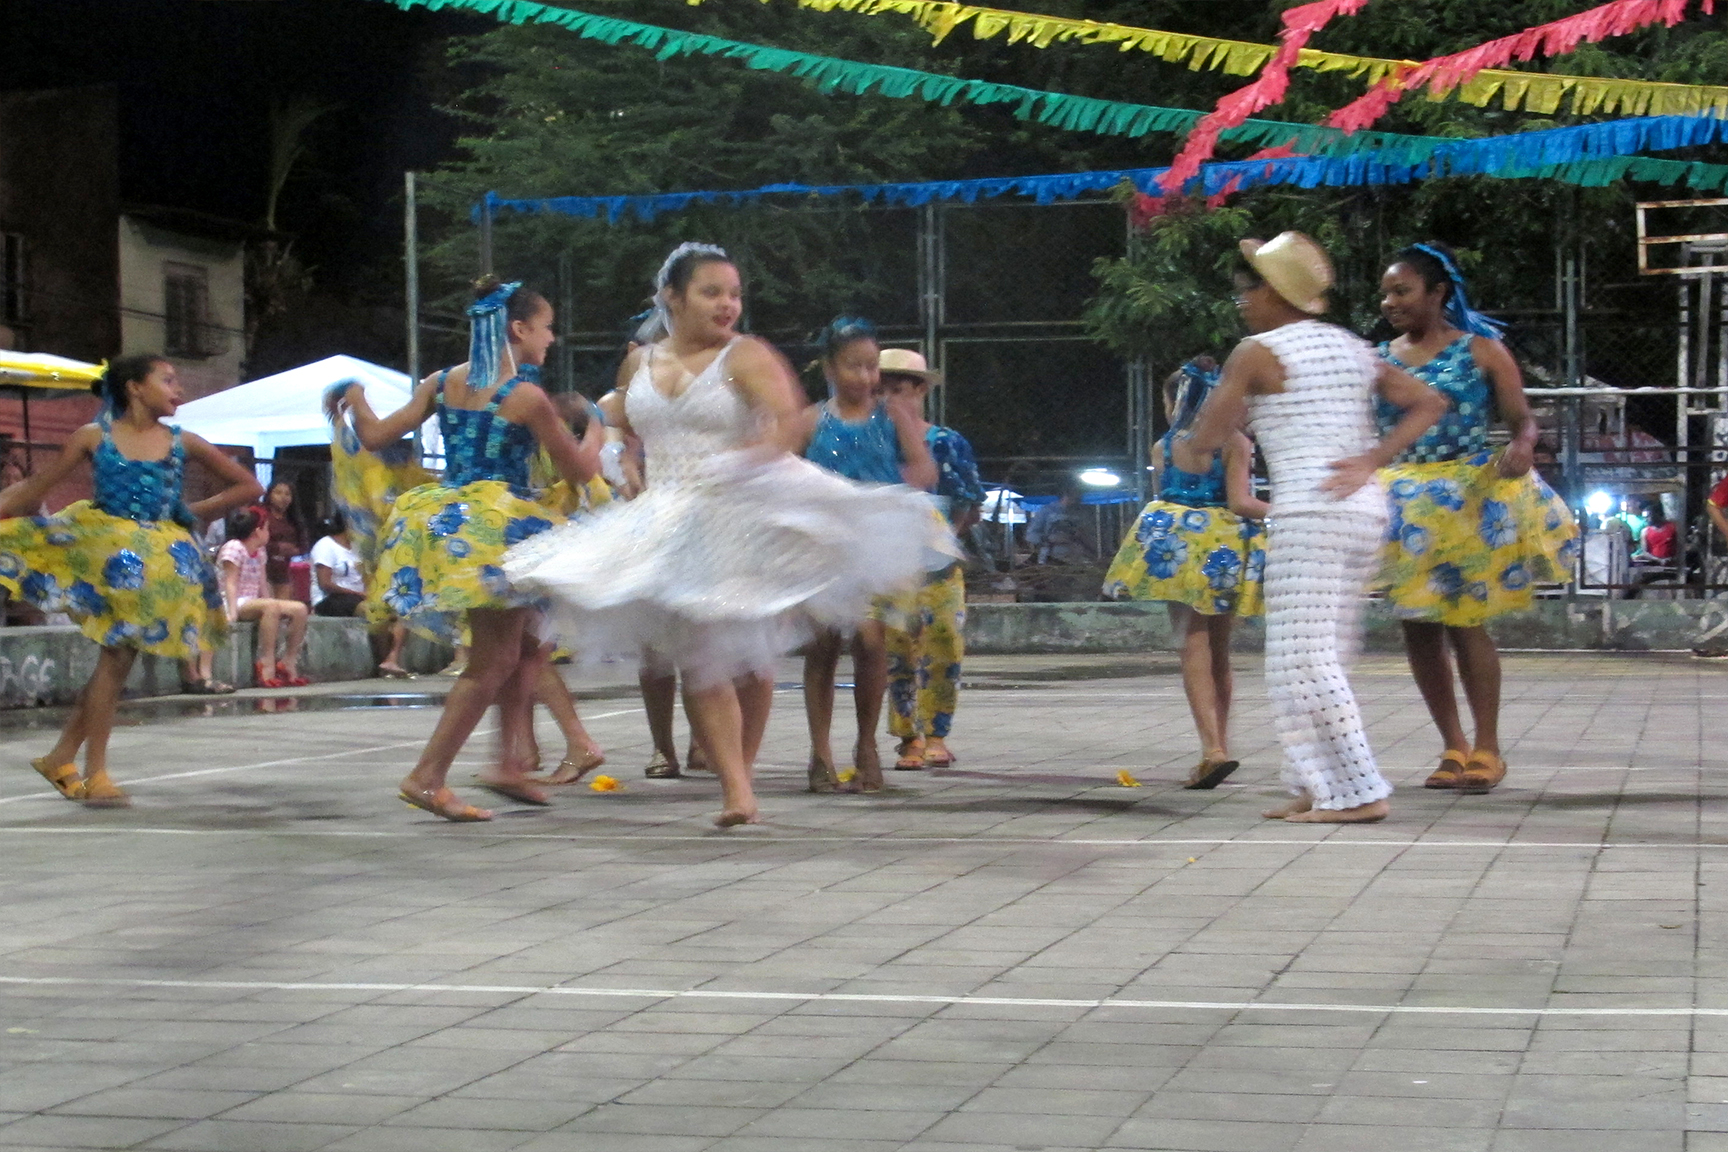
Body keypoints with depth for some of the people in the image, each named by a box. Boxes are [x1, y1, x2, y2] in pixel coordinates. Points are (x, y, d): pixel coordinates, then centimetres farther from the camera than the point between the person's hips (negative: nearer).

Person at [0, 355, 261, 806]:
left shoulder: (183, 443, 5)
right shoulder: (94, 437, -1)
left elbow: (248, 486, 10)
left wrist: (195, 512, 3)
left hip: (161, 561, 3)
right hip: (104, 550, -3)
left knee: (118, 657, 3)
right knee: (115, 656, -9)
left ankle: (60, 758, 15)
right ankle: (94, 772, -2)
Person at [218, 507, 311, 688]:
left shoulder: (260, 552, 18)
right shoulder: (233, 548, -9)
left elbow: (262, 585, 14)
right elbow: (230, 583, -17)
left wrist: (270, 603, 2)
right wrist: (232, 610, -27)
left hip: (252, 603, 9)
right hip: (237, 603, -9)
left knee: (299, 609, -8)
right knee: (270, 607, -38)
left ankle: (289, 662, -5)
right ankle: (267, 664, -36)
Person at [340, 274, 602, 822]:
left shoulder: (442, 383, 6)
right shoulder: (526, 396, -11)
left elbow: (375, 437, 7)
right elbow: (579, 470, -3)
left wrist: (356, 400, 27)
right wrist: (597, 424, 17)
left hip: (442, 520, 8)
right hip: (497, 526, -8)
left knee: (524, 644, 19)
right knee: (494, 660, 0)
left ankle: (511, 761, 13)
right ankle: (427, 777, -4)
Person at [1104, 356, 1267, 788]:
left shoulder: (1163, 448, 6)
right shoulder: (1235, 443, 0)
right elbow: (1240, 503, -7)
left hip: (1176, 543, -1)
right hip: (1226, 547, 1)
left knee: (1194, 645, -5)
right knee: (1219, 650, 15)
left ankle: (1213, 747, -22)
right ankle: (1219, 745, 22)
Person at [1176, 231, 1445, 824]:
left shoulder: (1257, 353, -4)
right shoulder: (1352, 348, 17)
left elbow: (1207, 437, -2)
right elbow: (1429, 402, 16)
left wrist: (1186, 452, 21)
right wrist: (1371, 461, 7)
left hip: (1308, 511, -8)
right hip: (1366, 509, 8)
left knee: (1303, 658, -7)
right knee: (1323, 656, 14)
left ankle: (1359, 791, -11)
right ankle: (1317, 785, 15)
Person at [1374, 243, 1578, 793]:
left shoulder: (1480, 350, -1)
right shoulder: (1378, 360, 8)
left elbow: (1523, 420, -3)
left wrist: (1523, 446, -25)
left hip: (1470, 499, -4)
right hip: (1401, 501, 4)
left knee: (1464, 621, -8)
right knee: (1417, 626, 4)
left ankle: (1487, 749, 3)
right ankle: (1454, 746, 16)